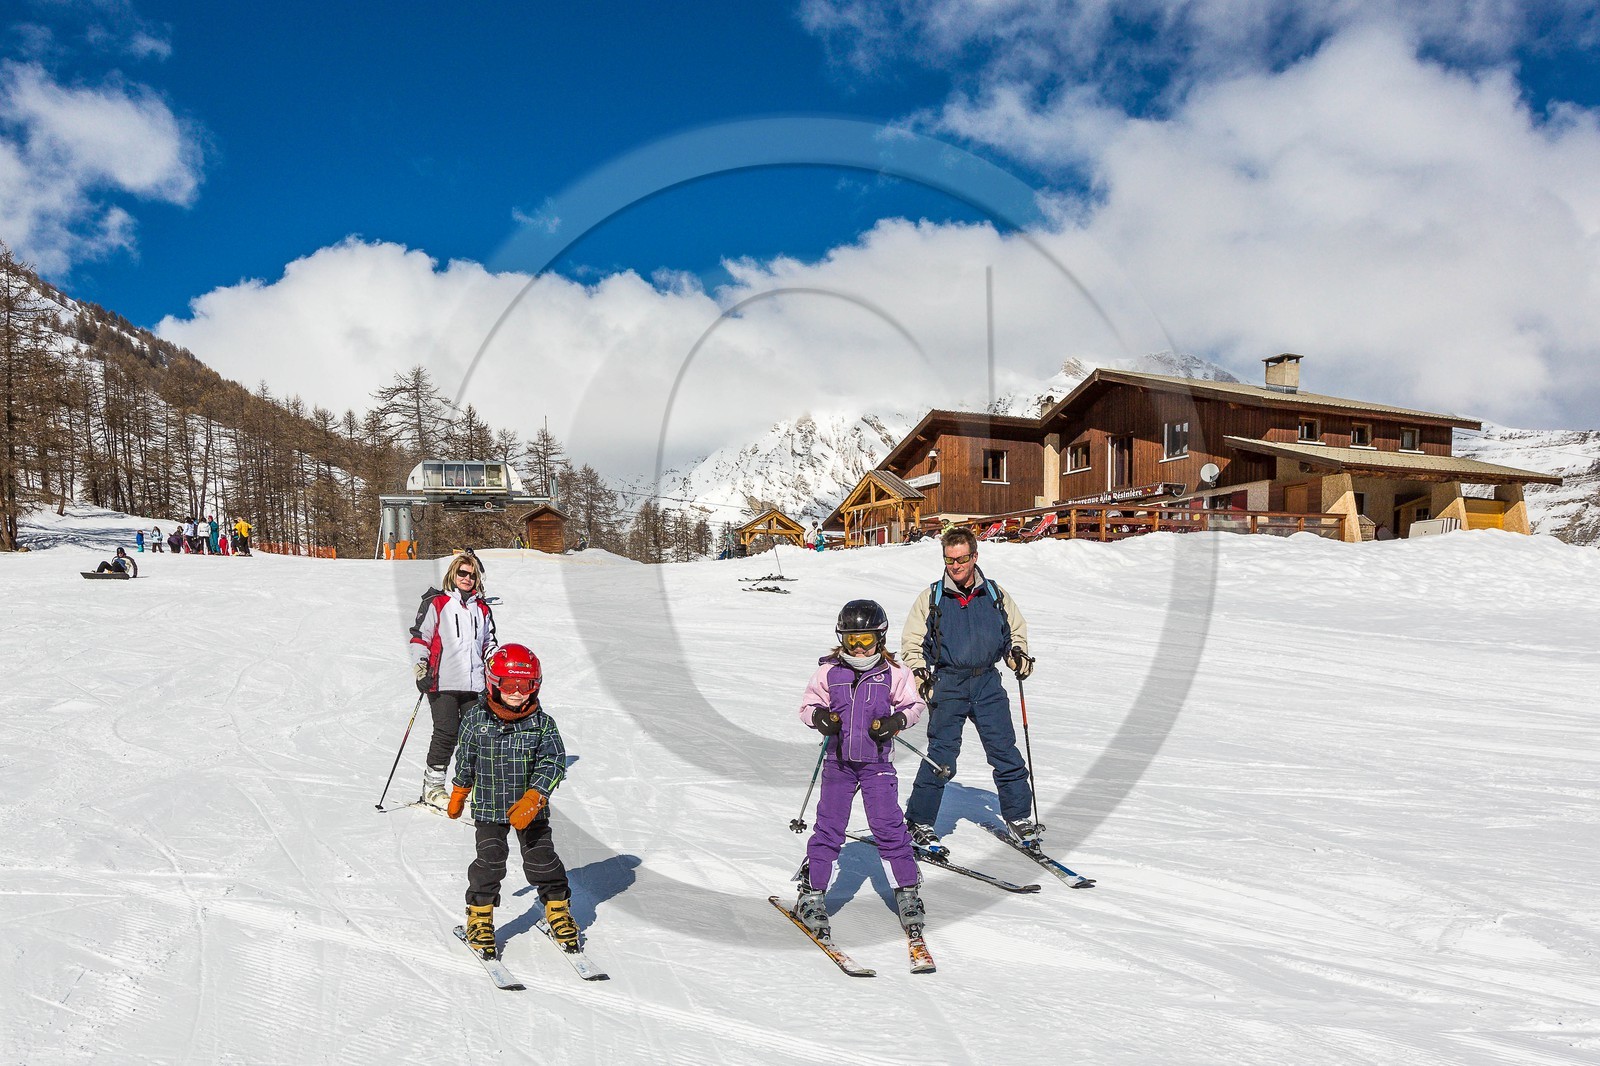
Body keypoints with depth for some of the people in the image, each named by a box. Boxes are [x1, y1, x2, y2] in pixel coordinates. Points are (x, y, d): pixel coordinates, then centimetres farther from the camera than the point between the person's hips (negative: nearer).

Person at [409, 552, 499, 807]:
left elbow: (489, 643, 27)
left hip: (474, 684, 5)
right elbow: (419, 637, 0)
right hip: (443, 682, -5)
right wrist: (420, 669, -9)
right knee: (446, 733, -8)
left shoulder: (482, 609, 18)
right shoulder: (436, 603, 2)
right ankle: (432, 787, 2)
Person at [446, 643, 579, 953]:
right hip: (489, 807, 0)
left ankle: (558, 909, 26)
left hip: (531, 809, 0)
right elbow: (465, 759, 7)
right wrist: (458, 795, 17)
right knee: (490, 861, -3)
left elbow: (553, 763, -16)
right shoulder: (476, 718, -7)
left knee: (541, 860, 6)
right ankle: (479, 916, 17)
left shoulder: (542, 723, -10)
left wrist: (532, 799, -27)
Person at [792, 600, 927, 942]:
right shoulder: (828, 672, 0)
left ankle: (907, 891, 12)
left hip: (877, 762, -1)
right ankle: (812, 894, 12)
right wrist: (819, 715, -15)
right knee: (828, 828, 1)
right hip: (838, 760, 1)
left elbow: (914, 704, 6)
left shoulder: (893, 673, -2)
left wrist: (897, 719, -13)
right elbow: (808, 704, 7)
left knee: (889, 827, -2)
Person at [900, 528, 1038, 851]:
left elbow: (1016, 629, 20)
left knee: (1004, 749, 2)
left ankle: (1018, 816, 18)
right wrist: (920, 672, -8)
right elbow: (912, 642, 7)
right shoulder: (931, 597, 4)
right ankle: (919, 823, 5)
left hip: (987, 682, 2)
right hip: (948, 684, -2)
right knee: (942, 754, -5)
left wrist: (1017, 653, 1)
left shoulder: (994, 594, 8)